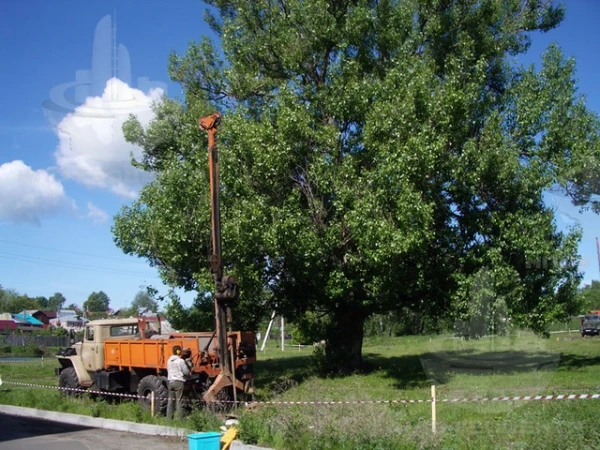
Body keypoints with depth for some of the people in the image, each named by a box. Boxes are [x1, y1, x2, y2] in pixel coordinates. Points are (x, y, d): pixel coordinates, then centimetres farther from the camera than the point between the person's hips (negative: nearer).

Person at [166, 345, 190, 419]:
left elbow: (168, 370, 16)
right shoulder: (181, 361, -9)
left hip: (170, 381, 6)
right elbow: (186, 372, -7)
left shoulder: (169, 360, 10)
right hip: (178, 382, -6)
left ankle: (169, 418, 11)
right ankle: (180, 418, -3)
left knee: (170, 400, 10)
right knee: (179, 401, -3)